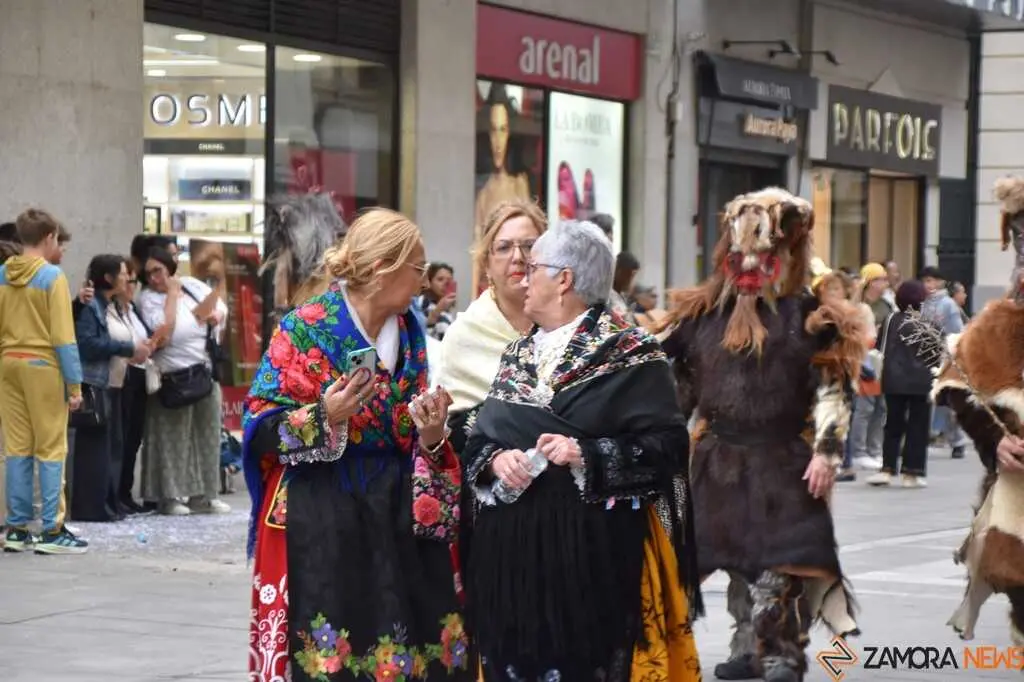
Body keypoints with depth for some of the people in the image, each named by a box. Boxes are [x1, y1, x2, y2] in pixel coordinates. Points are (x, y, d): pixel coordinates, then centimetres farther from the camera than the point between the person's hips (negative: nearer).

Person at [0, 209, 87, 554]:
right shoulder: (52, 277, -9)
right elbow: (62, 335, -12)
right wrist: (74, 384, -9)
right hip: (43, 365, -6)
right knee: (51, 449, -1)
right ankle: (52, 531, -2)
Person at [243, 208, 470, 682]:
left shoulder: (409, 334, 12)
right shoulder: (305, 328, -6)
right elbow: (261, 429, -8)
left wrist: (432, 437, -3)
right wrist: (324, 417, -22)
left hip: (397, 513, 5)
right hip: (322, 518, -5)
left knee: (404, 642, 0)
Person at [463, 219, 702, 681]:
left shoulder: (628, 352, -5)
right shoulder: (518, 354, 15)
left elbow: (668, 445, -12)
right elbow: (479, 440, 14)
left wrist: (589, 456, -21)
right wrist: (496, 460, -8)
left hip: (596, 548, -6)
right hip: (515, 548, 6)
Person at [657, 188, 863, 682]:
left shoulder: (808, 317, -3)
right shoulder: (702, 314, 7)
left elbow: (831, 390, -6)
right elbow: (678, 382, 12)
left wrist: (827, 451, -14)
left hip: (784, 458, -4)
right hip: (720, 458, 4)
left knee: (785, 558, -9)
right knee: (736, 554, 10)